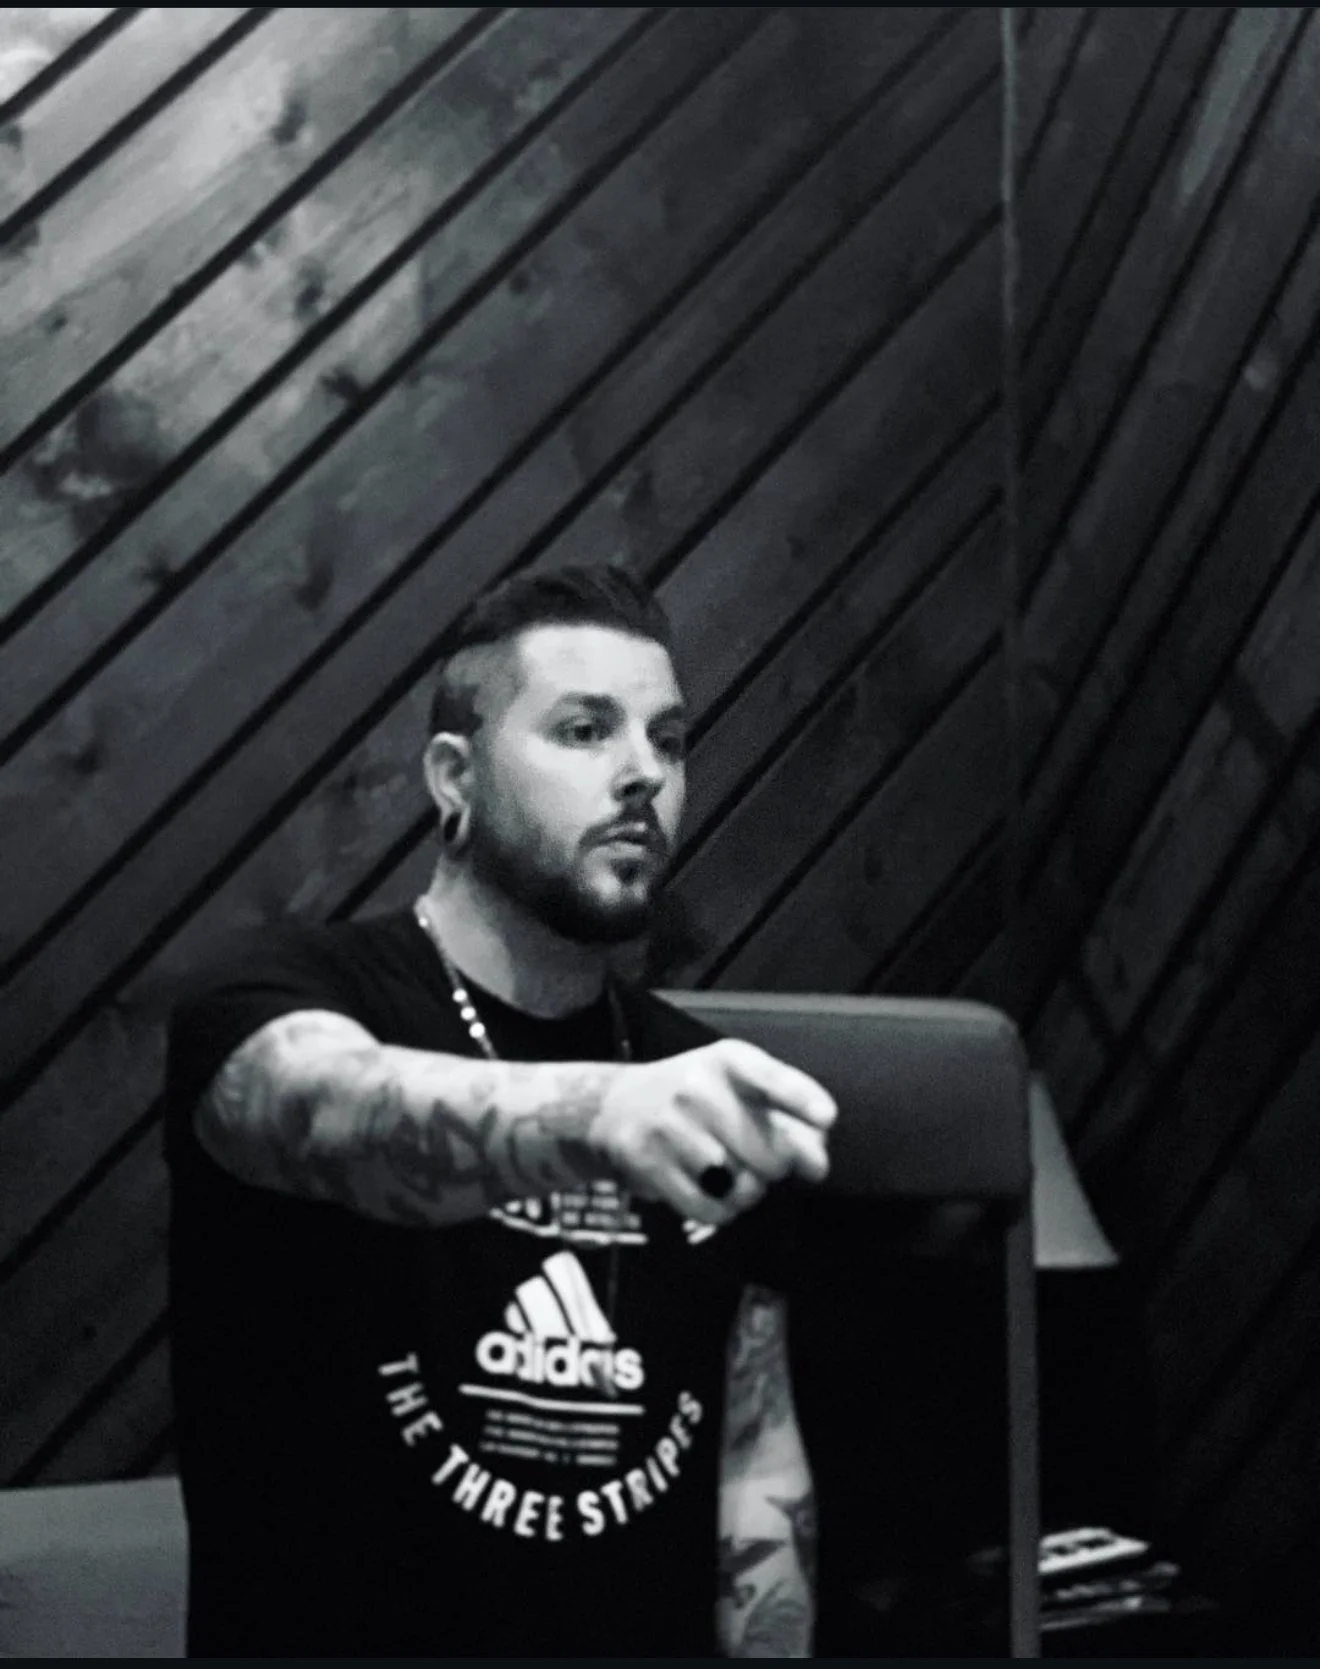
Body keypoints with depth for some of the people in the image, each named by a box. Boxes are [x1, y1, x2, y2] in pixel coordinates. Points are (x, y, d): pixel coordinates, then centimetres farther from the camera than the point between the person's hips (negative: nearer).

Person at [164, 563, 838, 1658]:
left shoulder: (711, 1096, 4)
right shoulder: (279, 994, -10)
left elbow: (759, 1467, 9)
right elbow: (344, 1116, -33)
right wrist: (596, 1113, -50)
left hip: (659, 1626, 4)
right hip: (327, 1623, -3)